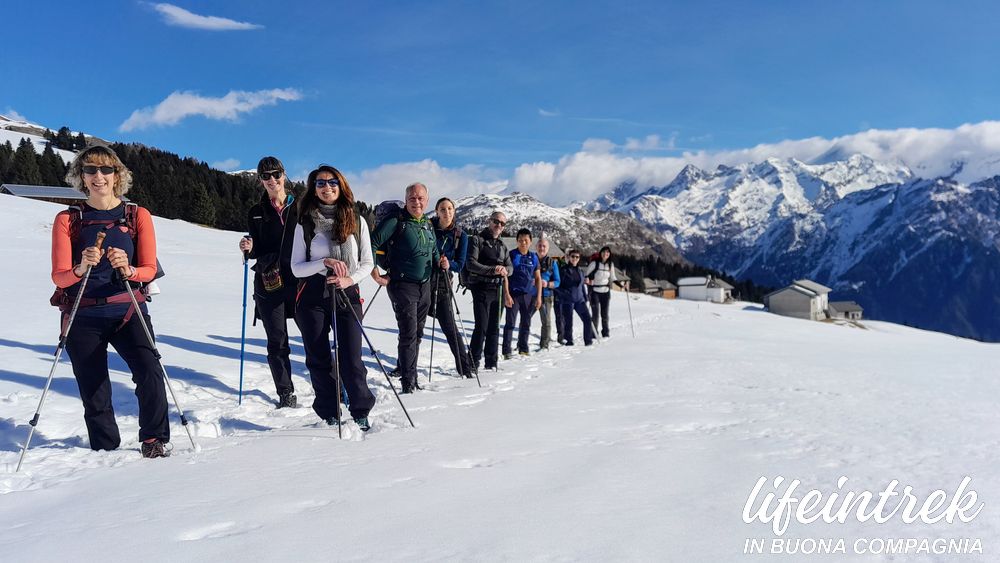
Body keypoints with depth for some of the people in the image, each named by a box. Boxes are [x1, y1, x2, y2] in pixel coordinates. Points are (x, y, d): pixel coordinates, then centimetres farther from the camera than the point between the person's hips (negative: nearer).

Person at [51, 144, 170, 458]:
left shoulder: (138, 216, 3)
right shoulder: (67, 220, 4)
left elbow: (150, 269, -1)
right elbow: (59, 277, -3)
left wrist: (128, 271, -24)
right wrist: (81, 269, -25)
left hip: (128, 313, -1)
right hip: (83, 317, 1)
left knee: (150, 373, -22)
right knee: (94, 395, 3)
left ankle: (154, 441, -4)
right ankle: (106, 451, 23)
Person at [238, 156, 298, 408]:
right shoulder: (256, 213, 11)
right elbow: (257, 252, 12)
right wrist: (249, 249, -10)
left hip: (300, 279, -1)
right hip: (268, 284, 2)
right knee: (277, 343, 4)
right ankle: (286, 395, 14)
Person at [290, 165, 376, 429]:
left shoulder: (356, 221, 5)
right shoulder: (305, 224, 3)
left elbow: (367, 262, 8)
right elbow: (296, 267, 0)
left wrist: (350, 279, -11)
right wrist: (325, 262, -16)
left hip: (347, 294, 0)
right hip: (312, 296, 0)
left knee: (351, 359, -4)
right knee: (319, 359, 5)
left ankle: (361, 413, 13)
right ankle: (330, 417, 19)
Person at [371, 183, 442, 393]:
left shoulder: (428, 225, 13)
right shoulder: (396, 221, -9)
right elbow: (373, 244, -12)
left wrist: (440, 262, 3)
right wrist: (376, 274, -14)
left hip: (425, 286, 7)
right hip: (403, 285, -7)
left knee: (417, 333, 14)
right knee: (408, 332, -11)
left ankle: (406, 370, 29)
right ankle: (408, 381, -5)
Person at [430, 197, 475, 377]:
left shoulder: (460, 235, 2)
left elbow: (460, 265, 0)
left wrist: (448, 263, -20)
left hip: (442, 283, -1)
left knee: (449, 327, -3)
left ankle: (465, 367, 7)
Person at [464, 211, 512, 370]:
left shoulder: (502, 245, 18)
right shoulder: (477, 240, -2)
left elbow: (510, 266, 15)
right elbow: (471, 264, -13)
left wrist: (505, 270, -10)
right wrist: (492, 270, -22)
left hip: (497, 289, 6)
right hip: (481, 288, -6)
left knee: (494, 327, 9)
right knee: (482, 327, -10)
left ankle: (491, 362, 18)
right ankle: (473, 362, 0)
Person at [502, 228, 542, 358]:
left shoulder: (533, 257, 9)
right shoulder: (511, 255, -3)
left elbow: (538, 278, 11)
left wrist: (539, 296, 5)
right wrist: (507, 294, -13)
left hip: (529, 295, 4)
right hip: (514, 294, -4)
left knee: (526, 323, 11)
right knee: (510, 323, -4)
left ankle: (523, 348, 23)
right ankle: (506, 351, -1)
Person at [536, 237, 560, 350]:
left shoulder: (552, 263, 3)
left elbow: (557, 282, 4)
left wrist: (548, 284, -16)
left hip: (546, 295, -1)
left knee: (546, 322, -5)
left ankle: (544, 345, 6)